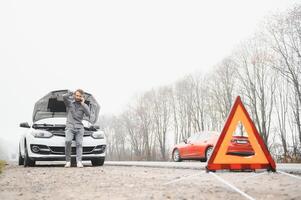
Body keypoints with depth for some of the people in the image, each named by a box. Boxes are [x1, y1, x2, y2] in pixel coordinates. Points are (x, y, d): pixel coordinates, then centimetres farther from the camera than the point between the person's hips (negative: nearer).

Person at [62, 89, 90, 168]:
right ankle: (68, 161, -16)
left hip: (79, 128, 2)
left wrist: (83, 104, -5)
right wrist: (71, 93, 5)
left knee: (79, 144, -14)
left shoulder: (84, 105, 13)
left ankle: (79, 162, -21)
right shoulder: (69, 102, 10)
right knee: (68, 141, -24)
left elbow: (88, 114, -5)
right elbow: (64, 96, -12)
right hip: (69, 126, -1)